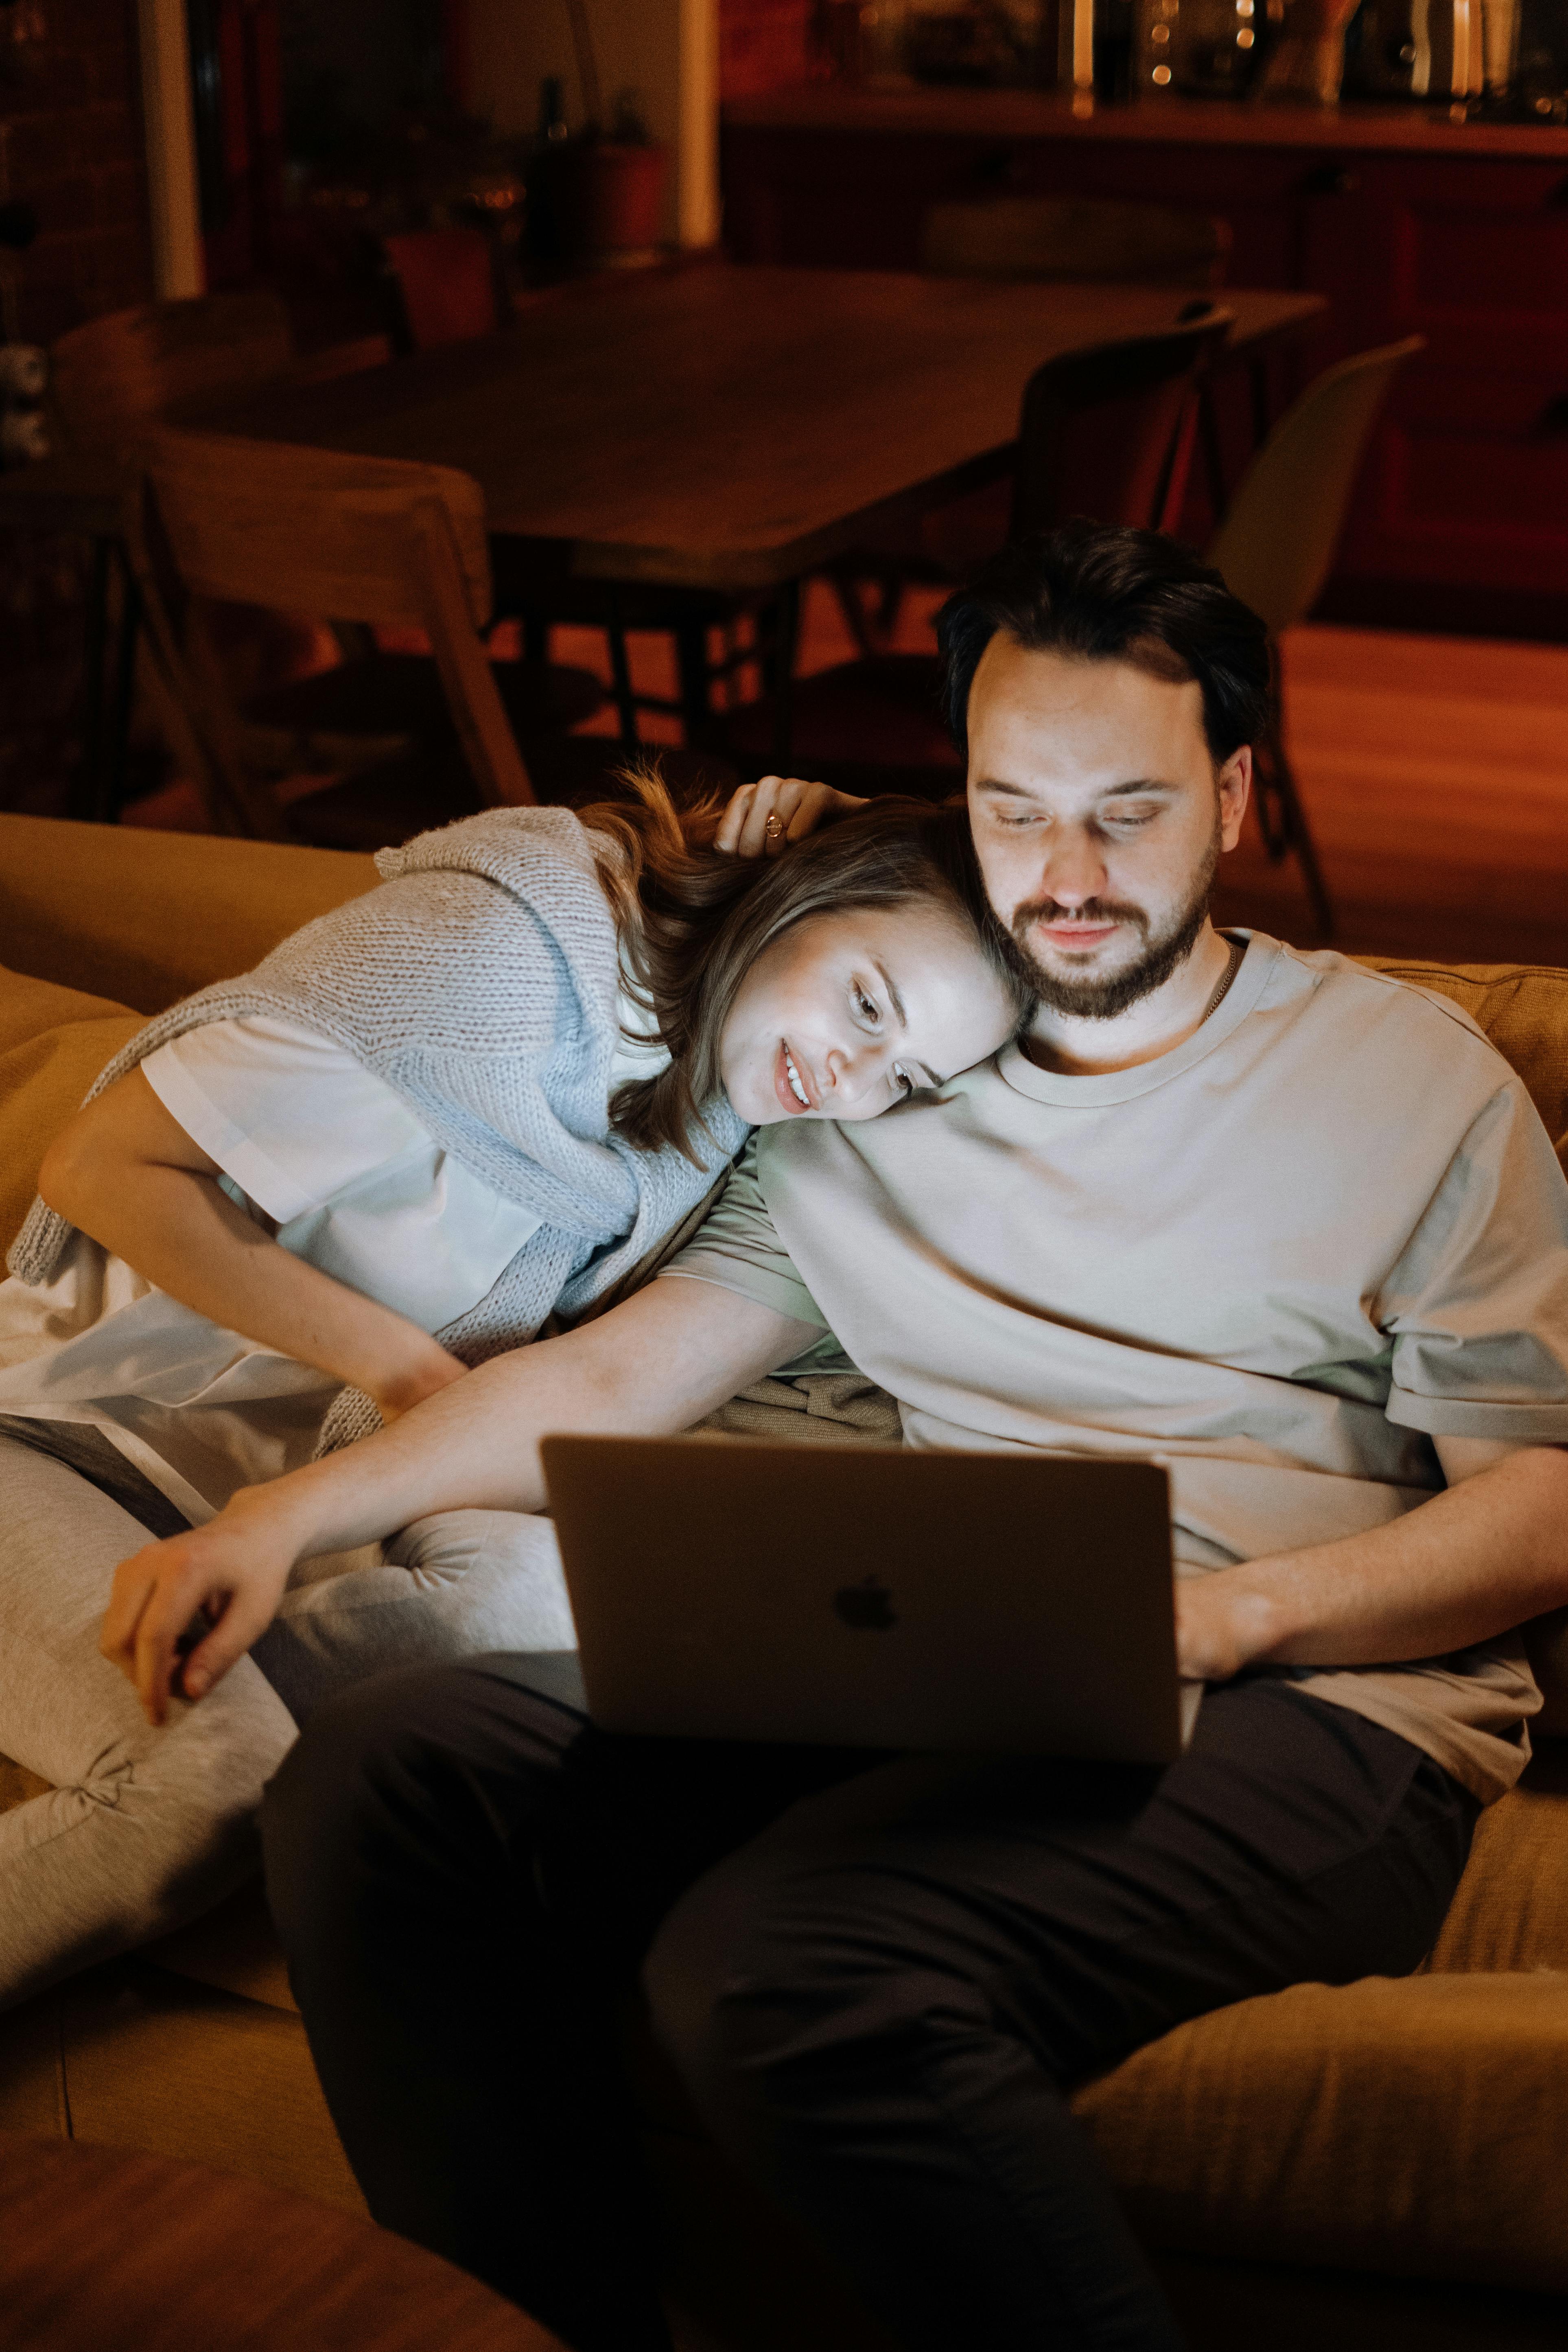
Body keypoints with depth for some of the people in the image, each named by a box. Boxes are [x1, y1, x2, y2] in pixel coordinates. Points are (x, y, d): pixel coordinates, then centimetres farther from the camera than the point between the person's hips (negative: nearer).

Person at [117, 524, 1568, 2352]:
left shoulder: (1410, 1077, 10)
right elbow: (616, 1375, 15)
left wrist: (1229, 1608, -14)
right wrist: (291, 1512, 0)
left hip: (1311, 1705, -4)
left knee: (776, 1961, -34)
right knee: (376, 1779, -18)